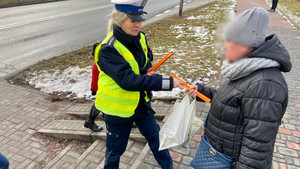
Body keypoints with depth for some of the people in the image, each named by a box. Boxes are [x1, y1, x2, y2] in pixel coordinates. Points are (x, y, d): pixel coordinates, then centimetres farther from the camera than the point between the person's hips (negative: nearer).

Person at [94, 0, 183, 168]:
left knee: (156, 138, 22)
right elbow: (128, 81, -36)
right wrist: (167, 81, -38)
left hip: (140, 102, 6)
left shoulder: (139, 38, -5)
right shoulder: (109, 49, -27)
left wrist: (148, 71, -9)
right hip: (118, 108, -6)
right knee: (116, 149, 16)